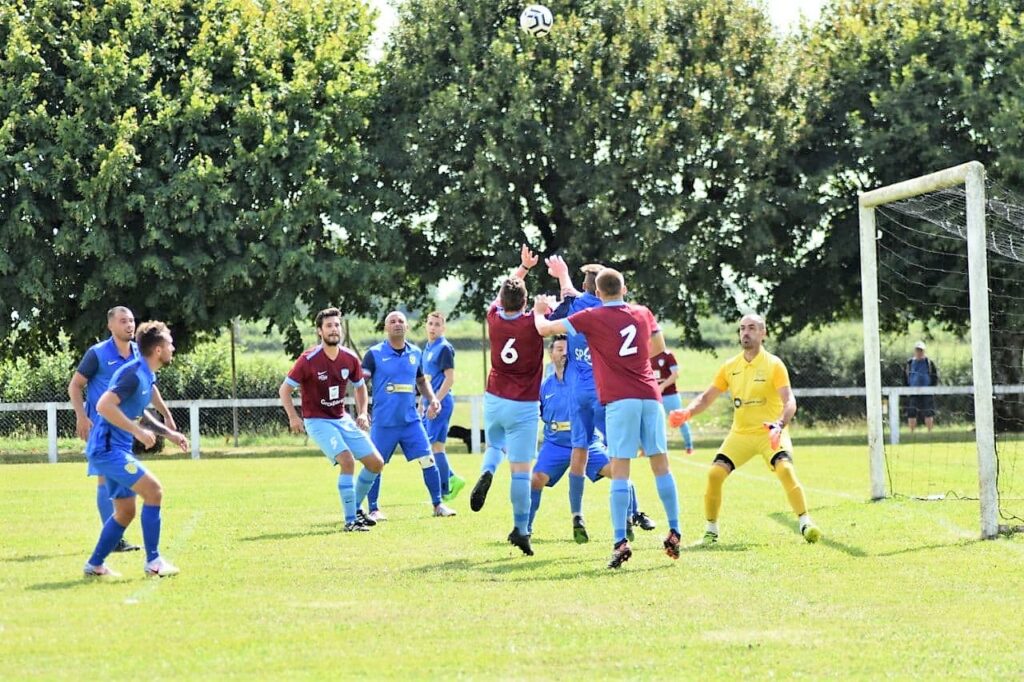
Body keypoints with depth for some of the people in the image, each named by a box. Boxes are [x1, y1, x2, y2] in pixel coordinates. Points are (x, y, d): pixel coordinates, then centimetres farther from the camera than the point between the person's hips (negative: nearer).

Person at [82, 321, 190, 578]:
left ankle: (95, 565, 23)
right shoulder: (134, 374, -18)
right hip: (107, 448, -10)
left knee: (125, 511, 14)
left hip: (117, 449, 10)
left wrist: (169, 433, 19)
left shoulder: (147, 376, 13)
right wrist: (138, 432, -24)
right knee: (153, 490, -16)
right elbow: (103, 406, -27)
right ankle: (153, 562, -12)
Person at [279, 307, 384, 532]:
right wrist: (293, 417, -21)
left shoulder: (350, 359, -1)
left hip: (343, 419, 6)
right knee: (347, 461, -25)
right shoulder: (308, 360, -16)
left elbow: (360, 387, 17)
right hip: (318, 421, -6)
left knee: (376, 463, 3)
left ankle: (353, 508, 22)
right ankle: (350, 521, -18)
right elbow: (284, 389, -10)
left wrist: (362, 413, 2)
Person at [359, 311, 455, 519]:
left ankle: (438, 505, 9)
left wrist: (432, 399, 9)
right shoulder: (375, 354, -6)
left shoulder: (416, 353, 8)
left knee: (428, 461, -2)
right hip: (383, 422, -3)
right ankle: (373, 509, 17)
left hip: (411, 420, 3)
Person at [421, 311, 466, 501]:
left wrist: (435, 402, -20)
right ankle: (452, 479, 16)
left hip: (440, 402, -9)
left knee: (435, 446, -7)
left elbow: (449, 379, -16)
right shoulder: (427, 348, 16)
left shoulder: (444, 348, -11)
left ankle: (444, 492, -1)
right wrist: (424, 403, 21)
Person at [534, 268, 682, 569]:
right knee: (661, 464, 12)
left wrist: (539, 311, 23)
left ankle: (621, 542, -14)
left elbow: (544, 328, 2)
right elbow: (658, 349, 28)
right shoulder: (643, 313, 12)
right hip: (650, 395, 4)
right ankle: (674, 532, 14)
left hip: (620, 400, -4)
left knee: (620, 471, -6)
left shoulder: (592, 318, -2)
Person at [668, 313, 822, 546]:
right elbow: (707, 397, 10)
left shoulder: (774, 365, -8)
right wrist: (687, 412, -10)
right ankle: (711, 531, 3)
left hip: (770, 433, -4)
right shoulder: (729, 367, 5)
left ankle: (805, 524, -19)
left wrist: (780, 424, -38)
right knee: (714, 473, -12)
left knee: (786, 470, -28)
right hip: (740, 433, 4)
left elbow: (789, 401, -18)